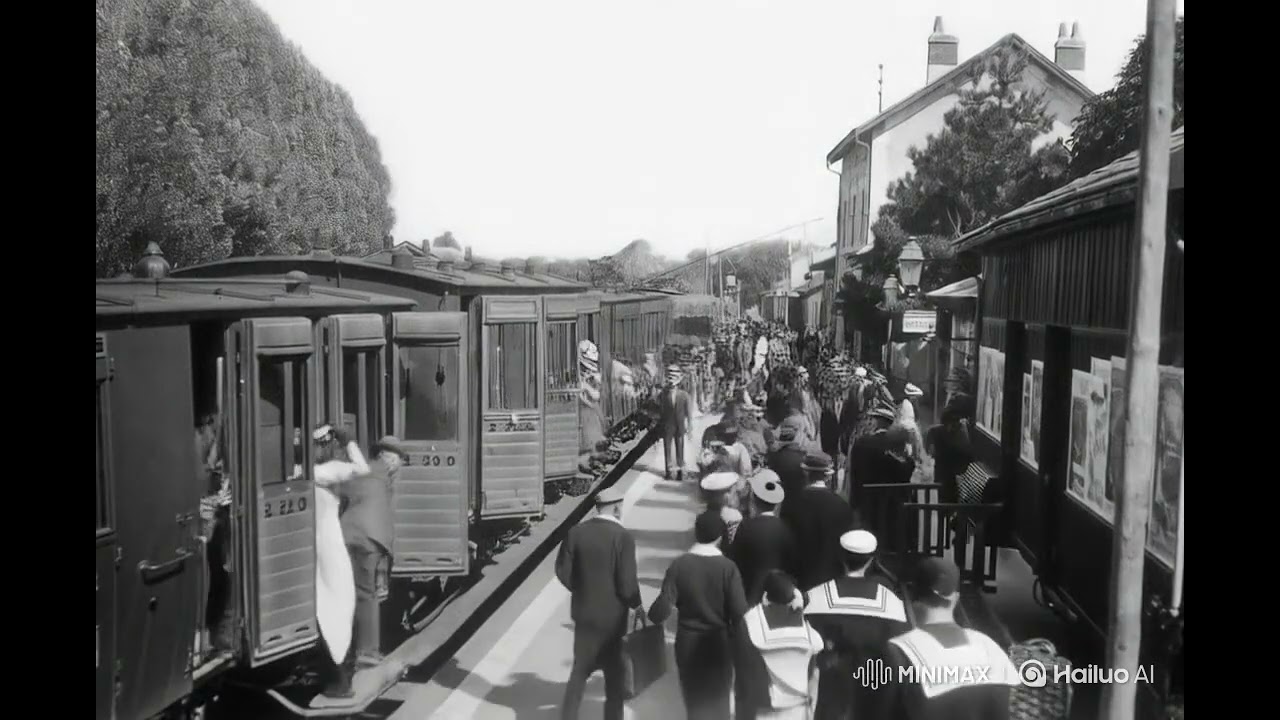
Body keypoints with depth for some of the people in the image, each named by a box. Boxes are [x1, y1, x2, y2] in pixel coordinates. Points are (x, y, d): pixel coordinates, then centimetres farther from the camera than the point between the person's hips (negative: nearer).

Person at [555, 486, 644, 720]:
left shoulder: (576, 532, -5)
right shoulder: (623, 537, -19)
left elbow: (563, 571, 0)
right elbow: (627, 583, -19)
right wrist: (636, 604, -2)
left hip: (583, 611, 4)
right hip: (612, 616, -4)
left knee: (580, 669, 19)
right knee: (614, 674, 13)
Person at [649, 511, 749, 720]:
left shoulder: (679, 565, -13)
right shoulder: (728, 568, -15)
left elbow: (661, 610, -18)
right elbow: (739, 613, -19)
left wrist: (654, 613, 5)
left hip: (688, 644, 1)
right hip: (719, 644, 0)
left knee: (694, 700, 20)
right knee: (717, 700, 20)